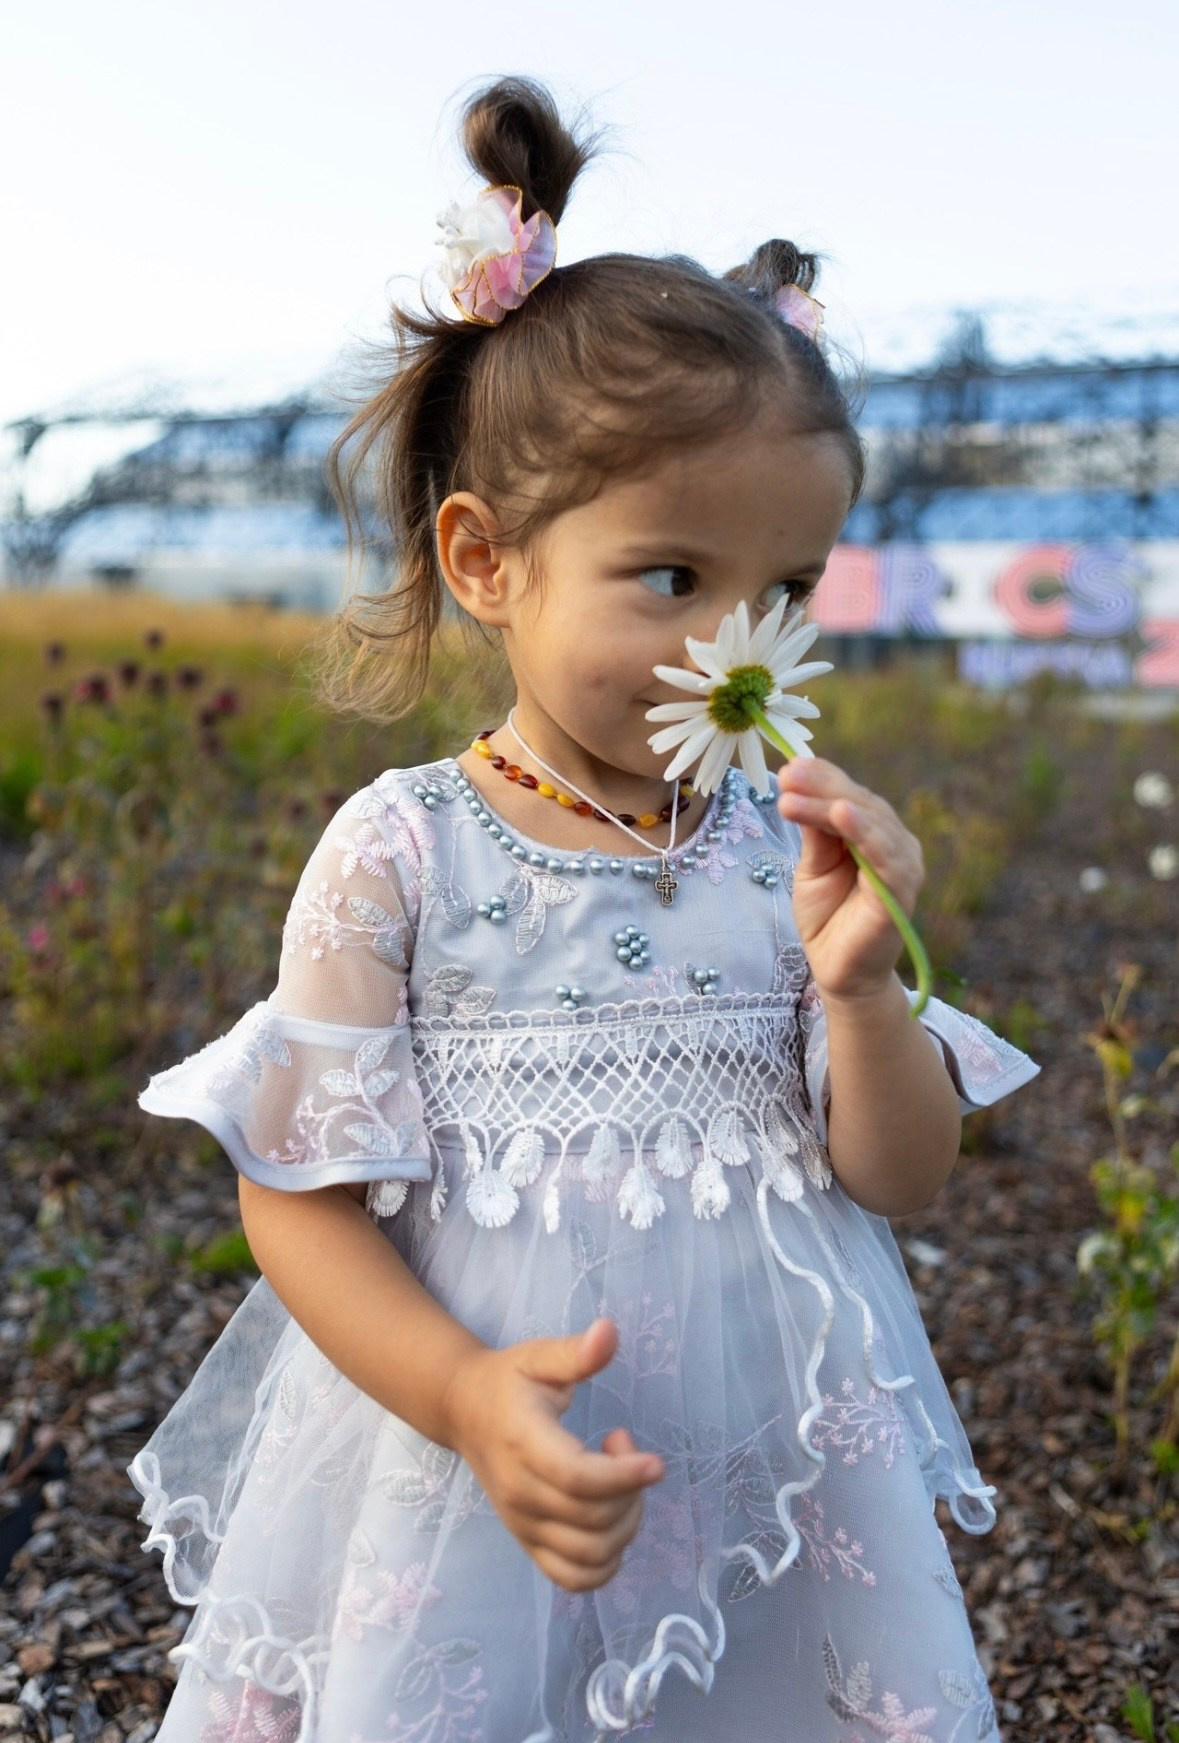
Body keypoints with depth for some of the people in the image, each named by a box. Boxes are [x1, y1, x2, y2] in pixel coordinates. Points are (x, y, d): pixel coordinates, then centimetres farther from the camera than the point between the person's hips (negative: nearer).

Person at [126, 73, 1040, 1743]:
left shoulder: (792, 847, -3)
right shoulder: (400, 850, -11)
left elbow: (900, 1182, 0)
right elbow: (296, 1192, -8)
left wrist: (862, 983, -17)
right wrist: (464, 1393, -21)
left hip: (777, 1472, 3)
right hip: (473, 1474, -2)